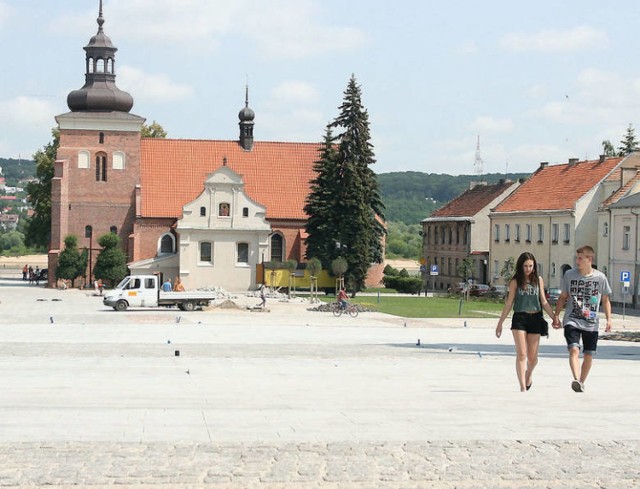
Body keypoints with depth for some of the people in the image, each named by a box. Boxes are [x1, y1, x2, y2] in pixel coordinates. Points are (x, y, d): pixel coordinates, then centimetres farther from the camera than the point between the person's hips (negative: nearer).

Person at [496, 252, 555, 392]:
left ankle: (529, 373, 39)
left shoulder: (538, 280, 9)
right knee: (521, 354, -9)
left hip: (535, 318, 2)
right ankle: (523, 387, -8)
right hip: (519, 318, -2)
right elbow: (509, 303, 6)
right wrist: (500, 323, 5)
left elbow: (544, 302, 13)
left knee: (532, 357, 6)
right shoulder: (515, 282, 3)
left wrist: (555, 318, 10)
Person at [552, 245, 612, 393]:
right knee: (574, 349, -21)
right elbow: (563, 297, 10)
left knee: (588, 355, 5)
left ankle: (582, 382, 21)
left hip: (591, 324, 1)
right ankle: (576, 380, -33)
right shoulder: (569, 275, 1)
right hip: (572, 321, -1)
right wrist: (556, 316, 4)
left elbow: (605, 300, 9)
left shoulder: (600, 277, -1)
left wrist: (608, 319, 1)